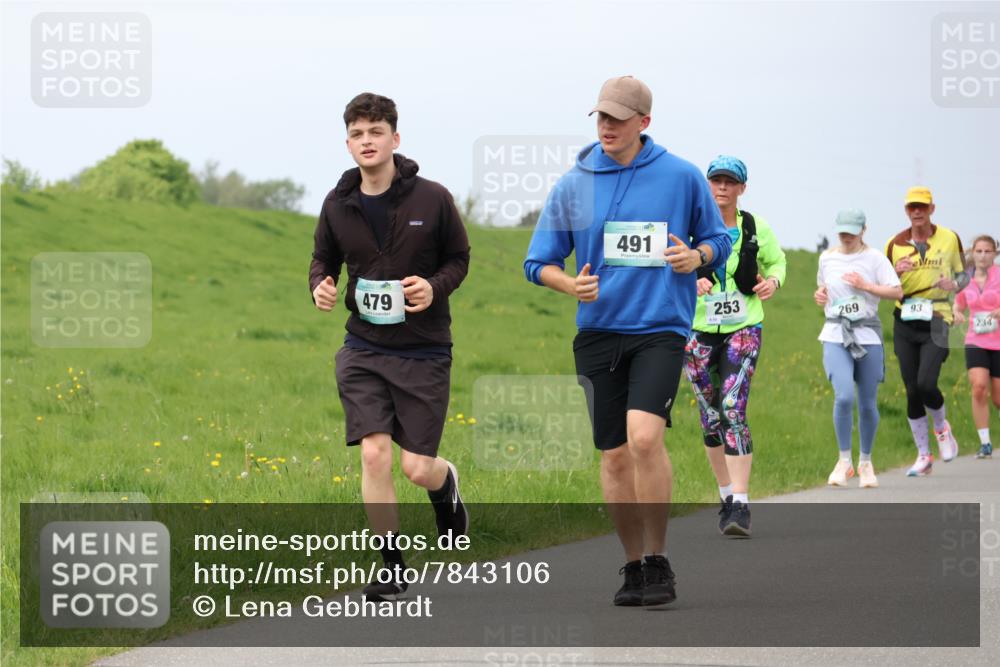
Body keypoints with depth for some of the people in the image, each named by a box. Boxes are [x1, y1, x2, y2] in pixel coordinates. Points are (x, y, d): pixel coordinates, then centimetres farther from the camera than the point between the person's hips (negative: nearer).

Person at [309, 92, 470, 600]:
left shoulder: (432, 199, -9)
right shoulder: (337, 205, -1)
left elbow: (459, 258, 4)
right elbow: (323, 258, 15)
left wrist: (435, 287, -17)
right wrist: (320, 285, -7)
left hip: (424, 349, -2)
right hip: (364, 348, 2)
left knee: (418, 468, 0)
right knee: (373, 455, -9)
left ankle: (447, 485, 40)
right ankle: (393, 569, 5)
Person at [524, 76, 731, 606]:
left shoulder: (682, 177, 2)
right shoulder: (572, 185, 5)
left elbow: (718, 240, 13)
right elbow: (539, 263, 9)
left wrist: (697, 256, -10)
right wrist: (570, 284, -12)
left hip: (661, 328, -3)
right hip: (598, 332, 3)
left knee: (643, 435, -22)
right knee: (614, 455, 5)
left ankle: (658, 561, -9)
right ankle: (633, 565, 21)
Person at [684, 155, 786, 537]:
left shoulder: (756, 229, 1)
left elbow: (776, 260, 18)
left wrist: (773, 280, -5)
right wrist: (690, 281, -29)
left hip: (744, 329, -1)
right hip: (698, 331, 1)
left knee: (733, 409, -17)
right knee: (710, 419, 7)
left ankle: (741, 505, -21)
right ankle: (726, 494, 26)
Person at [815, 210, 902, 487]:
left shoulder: (874, 258, -1)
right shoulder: (826, 258, 9)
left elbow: (897, 292, -5)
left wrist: (865, 286, -15)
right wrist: (820, 296, 5)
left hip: (868, 336, -1)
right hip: (835, 336, 1)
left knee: (868, 404, 4)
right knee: (844, 396, -19)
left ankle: (865, 462, 23)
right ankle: (844, 460, -5)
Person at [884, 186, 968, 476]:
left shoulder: (949, 239, 3)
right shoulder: (895, 244, 5)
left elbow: (963, 274, 13)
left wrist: (954, 284, -10)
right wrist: (896, 272, -12)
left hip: (935, 321, -2)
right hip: (905, 322, 2)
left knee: (926, 384, -18)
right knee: (912, 391, 1)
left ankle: (942, 427, 14)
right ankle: (923, 456, 12)